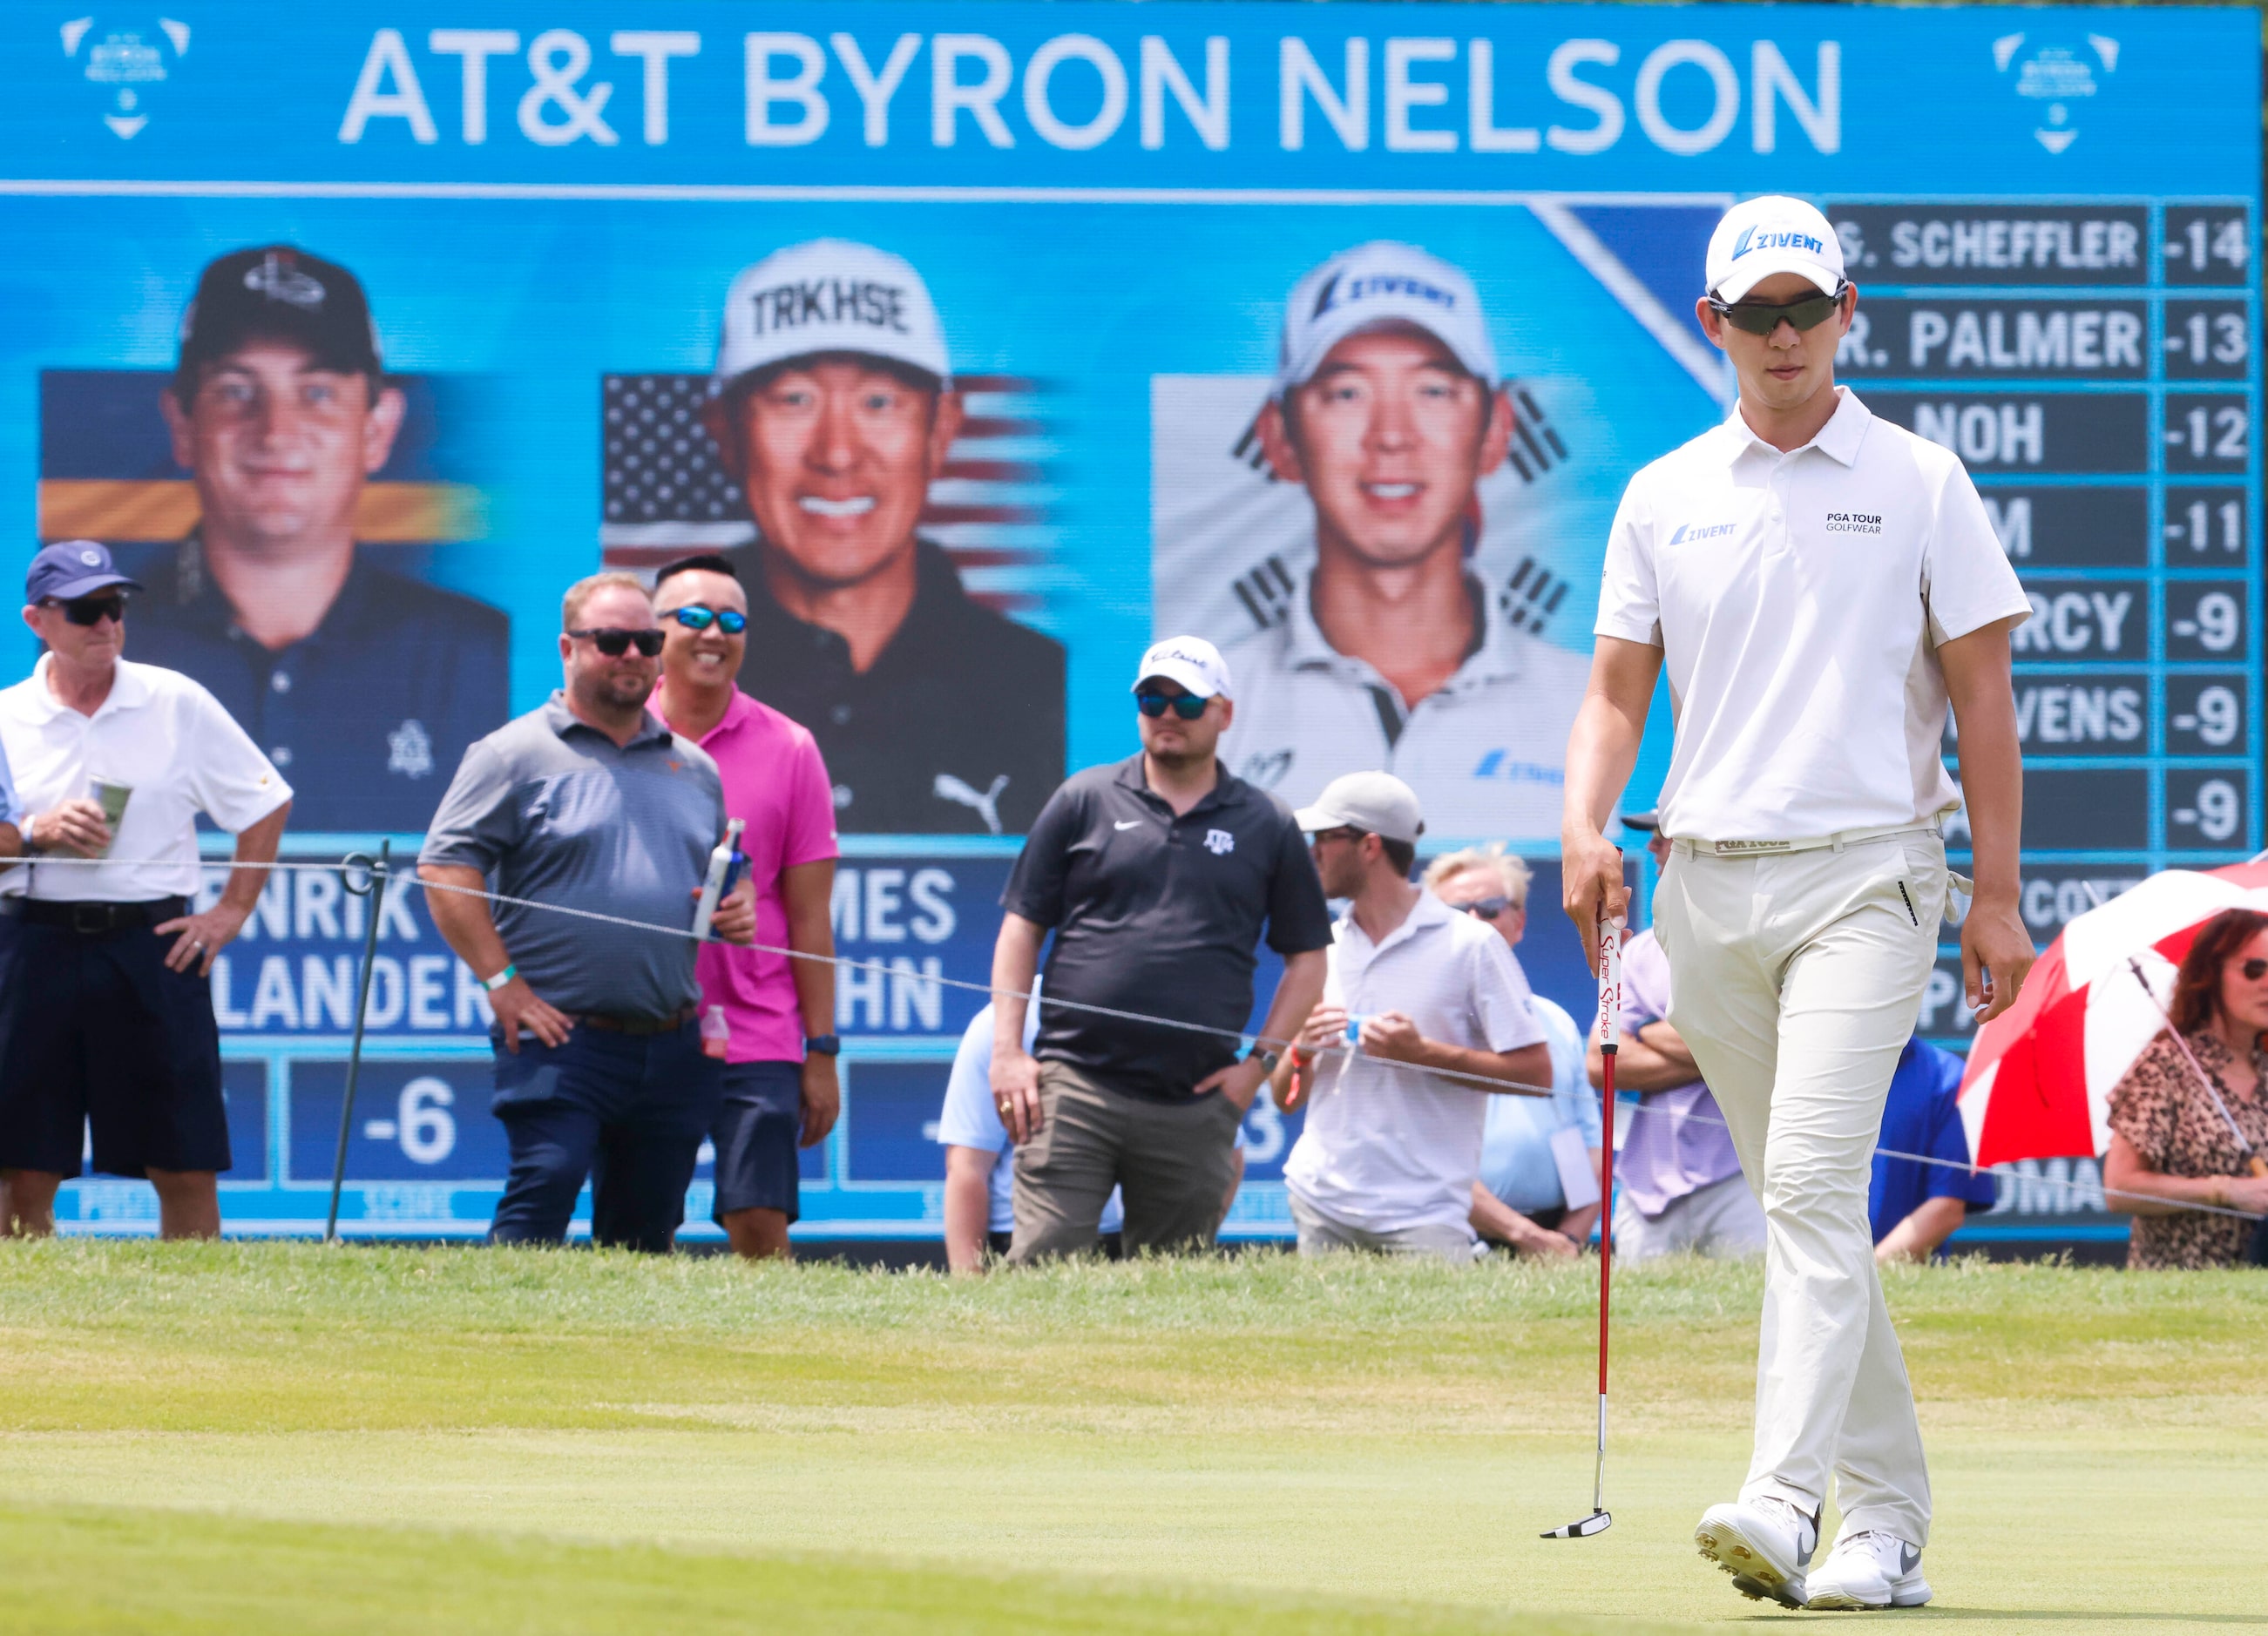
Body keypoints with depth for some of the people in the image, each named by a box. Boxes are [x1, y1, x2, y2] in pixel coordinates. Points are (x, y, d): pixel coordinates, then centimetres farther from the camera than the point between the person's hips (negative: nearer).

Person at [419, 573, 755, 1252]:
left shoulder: (692, 767, 18)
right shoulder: (516, 755, 0)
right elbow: (445, 869, -7)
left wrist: (738, 909, 5)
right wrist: (502, 981, -14)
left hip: (673, 1045, 6)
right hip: (562, 1037, -6)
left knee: (646, 1231, 8)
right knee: (542, 1195, -18)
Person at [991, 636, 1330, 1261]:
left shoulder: (1268, 827, 12)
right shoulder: (1085, 801, 10)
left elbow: (1307, 957, 16)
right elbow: (1021, 927, 10)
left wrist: (1259, 1062, 4)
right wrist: (1007, 1051, -1)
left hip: (1196, 1108, 1)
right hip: (1074, 1090, -1)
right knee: (1040, 1262, -13)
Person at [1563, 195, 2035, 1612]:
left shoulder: (1920, 484, 2)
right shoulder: (1663, 498, 10)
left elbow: (1982, 691, 2)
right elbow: (1618, 688, 11)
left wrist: (1999, 897, -2)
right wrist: (1587, 828, -9)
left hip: (1864, 871, -4)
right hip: (1707, 884, 4)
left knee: (1814, 1181, -19)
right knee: (1801, 1202, 7)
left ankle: (1784, 1503, -29)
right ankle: (1888, 1523, 14)